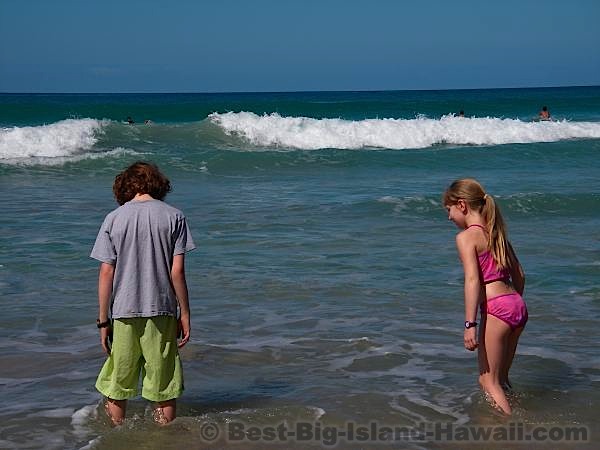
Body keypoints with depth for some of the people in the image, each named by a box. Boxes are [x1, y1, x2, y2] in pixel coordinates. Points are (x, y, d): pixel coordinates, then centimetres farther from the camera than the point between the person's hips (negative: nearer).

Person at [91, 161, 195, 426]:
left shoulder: (113, 219, 0)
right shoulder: (173, 217, -2)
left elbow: (106, 273, -2)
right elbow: (177, 271, -6)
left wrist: (103, 321, 4)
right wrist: (185, 315, 2)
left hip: (124, 314, 1)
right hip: (162, 311, -1)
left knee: (116, 387, 13)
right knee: (164, 388, 8)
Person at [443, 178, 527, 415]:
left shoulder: (466, 237, -7)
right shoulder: (497, 234, 16)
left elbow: (472, 279, -18)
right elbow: (519, 275, 20)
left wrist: (470, 324, -21)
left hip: (496, 309, -8)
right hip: (518, 307, 8)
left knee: (489, 381, 1)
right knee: (500, 377, 19)